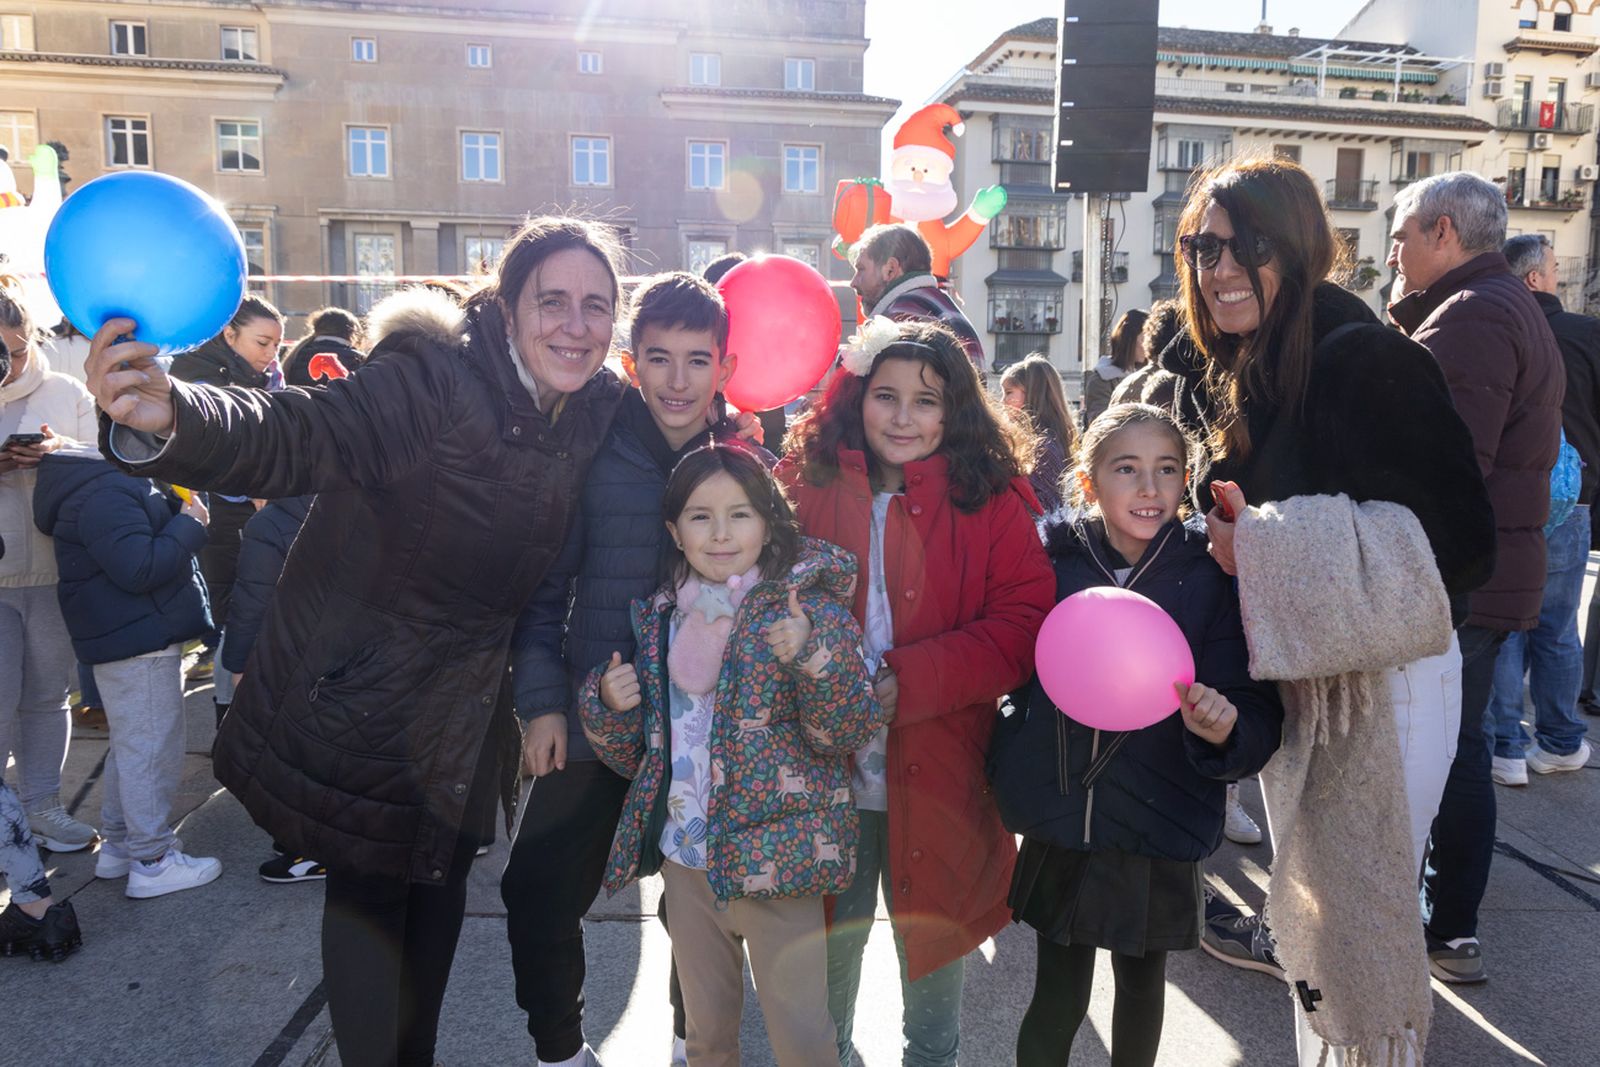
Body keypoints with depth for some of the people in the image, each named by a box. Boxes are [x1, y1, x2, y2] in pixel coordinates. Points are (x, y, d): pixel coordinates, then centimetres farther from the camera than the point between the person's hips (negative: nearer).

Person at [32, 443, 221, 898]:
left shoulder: (118, 482, 14)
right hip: (138, 642, -11)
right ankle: (151, 861, 5)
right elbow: (141, 569, -27)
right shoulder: (106, 495, -20)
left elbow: (139, 545, 21)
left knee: (131, 746, 20)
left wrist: (178, 509, 6)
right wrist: (190, 525, -16)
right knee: (152, 750, -4)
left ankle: (116, 844, 32)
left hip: (130, 638, 11)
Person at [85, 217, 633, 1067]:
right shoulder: (431, 381, -25)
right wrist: (169, 421, -55)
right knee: (366, 890, 8)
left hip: (463, 702, 6)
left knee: (441, 878, 20)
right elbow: (292, 438, -38)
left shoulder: (600, 408, -6)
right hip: (361, 687, -6)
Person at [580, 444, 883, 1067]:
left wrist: (813, 657, -32)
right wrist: (607, 704, -9)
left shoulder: (808, 607, -9)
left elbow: (850, 732, -16)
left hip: (776, 856, -4)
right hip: (686, 857, 5)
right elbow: (633, 754, 11)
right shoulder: (657, 620, 4)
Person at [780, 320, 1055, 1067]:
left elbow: (1024, 626, -11)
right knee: (833, 929, 20)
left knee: (931, 928, 19)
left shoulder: (991, 501, -6)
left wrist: (910, 681, -21)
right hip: (830, 764, 1)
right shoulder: (811, 487, -2)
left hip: (937, 767, -1)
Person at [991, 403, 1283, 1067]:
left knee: (1141, 983, 21)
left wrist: (1224, 728, -29)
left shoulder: (1209, 576, -8)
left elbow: (1259, 716, -8)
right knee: (1058, 1000, 7)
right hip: (1059, 824, 0)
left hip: (1159, 834, 1)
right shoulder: (1050, 559, -7)